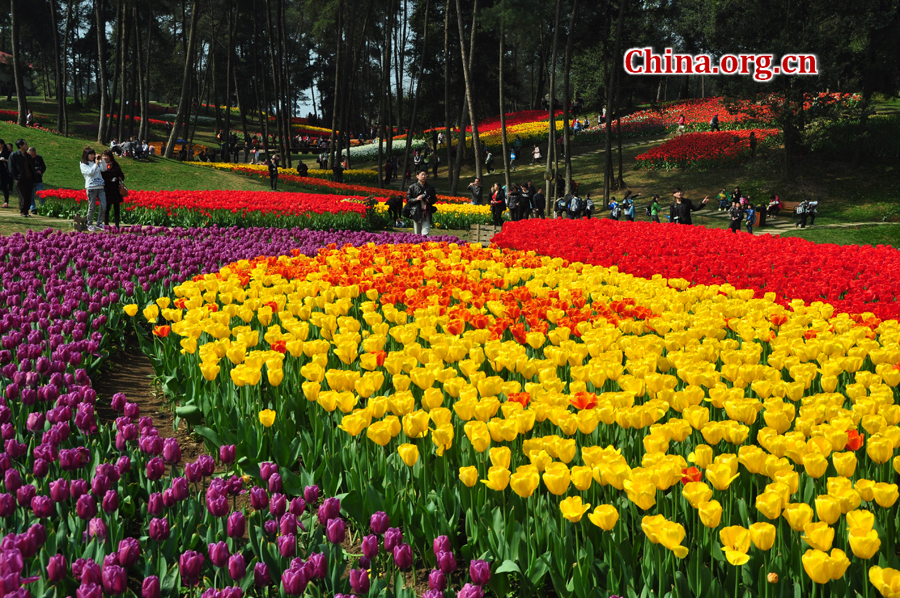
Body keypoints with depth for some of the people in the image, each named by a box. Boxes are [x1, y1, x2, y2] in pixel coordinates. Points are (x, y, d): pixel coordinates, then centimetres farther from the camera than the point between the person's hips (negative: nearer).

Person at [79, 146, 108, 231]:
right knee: (92, 207, -2)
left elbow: (104, 169, 4)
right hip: (91, 188, -5)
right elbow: (90, 172, -12)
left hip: (100, 187, 5)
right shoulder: (83, 165, 3)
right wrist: (96, 164, -11)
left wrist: (101, 160, -6)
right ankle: (89, 224, 11)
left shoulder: (96, 163, 17)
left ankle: (99, 223, 14)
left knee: (103, 206, -1)